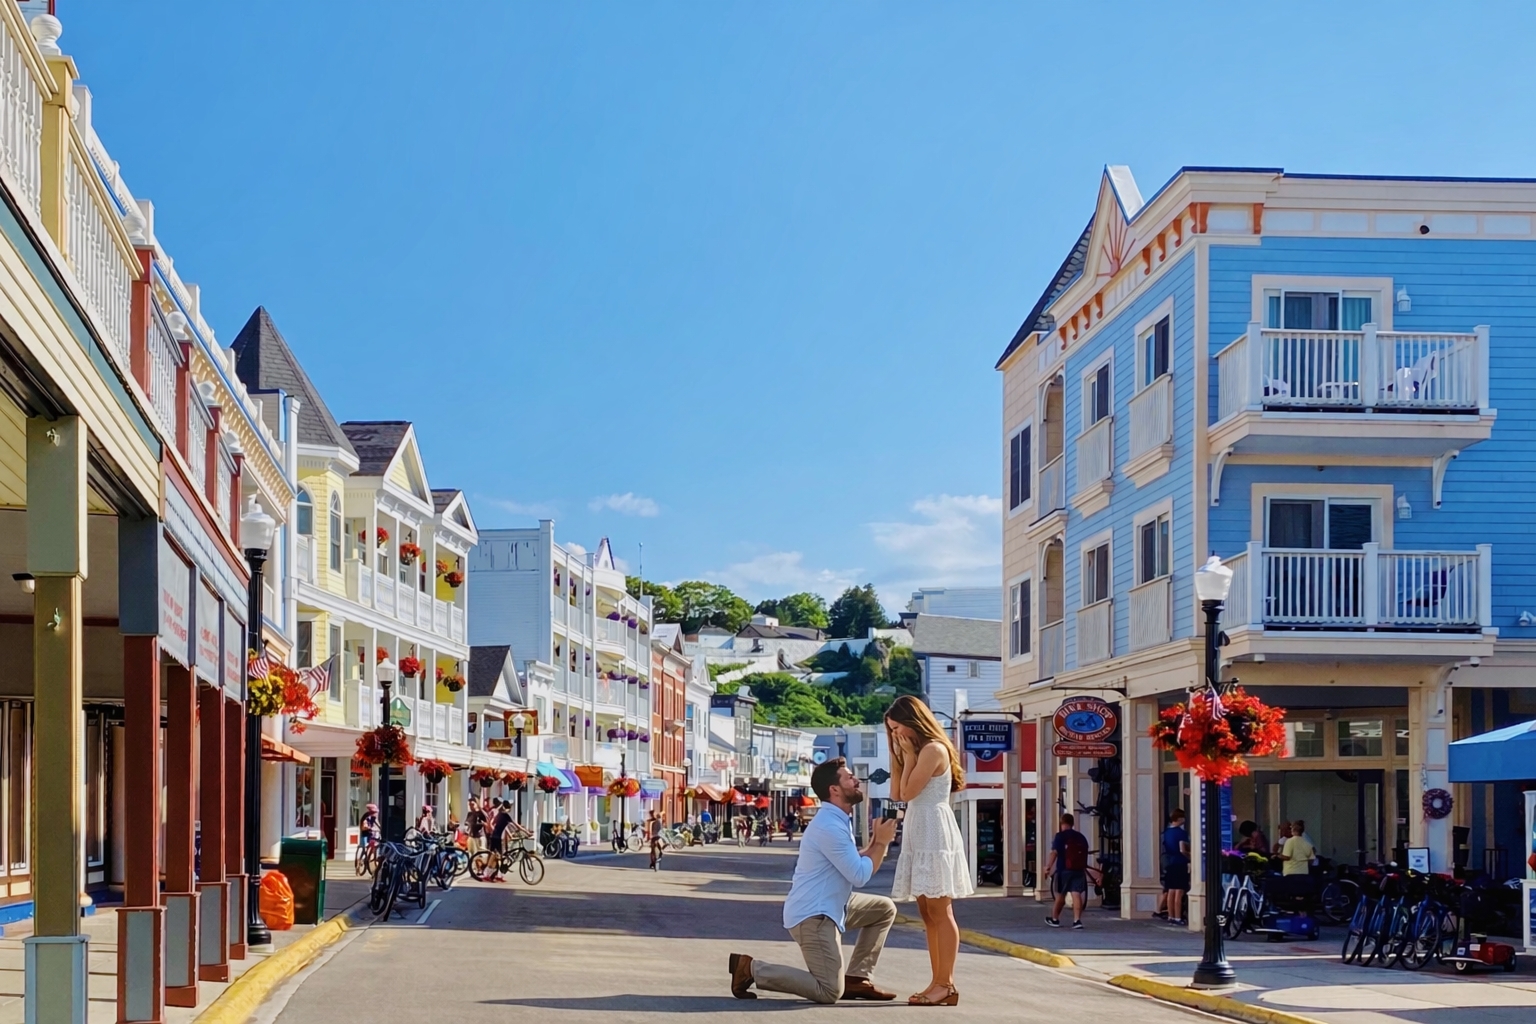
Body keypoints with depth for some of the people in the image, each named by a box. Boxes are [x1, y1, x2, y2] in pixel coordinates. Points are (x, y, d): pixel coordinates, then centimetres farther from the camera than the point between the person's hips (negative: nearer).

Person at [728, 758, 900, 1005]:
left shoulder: (837, 820, 13)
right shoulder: (830, 826, -20)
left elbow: (851, 864, 17)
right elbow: (860, 876, -18)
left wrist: (875, 844, 5)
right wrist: (881, 843, -7)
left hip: (829, 905, 10)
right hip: (812, 915, -10)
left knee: (885, 909, 15)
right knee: (829, 992, -13)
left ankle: (855, 979, 14)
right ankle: (751, 968, -6)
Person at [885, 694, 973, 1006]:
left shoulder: (933, 749, -11)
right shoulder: (918, 752, 20)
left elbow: (909, 792, -15)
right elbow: (895, 793, 14)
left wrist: (909, 755, -6)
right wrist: (897, 754, 11)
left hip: (935, 833, -10)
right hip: (918, 834, 10)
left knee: (940, 912, -10)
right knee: (928, 913, 8)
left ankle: (947, 984, -10)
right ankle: (938, 982, 9)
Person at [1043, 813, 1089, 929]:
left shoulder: (1060, 836, -5)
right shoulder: (1081, 837, 12)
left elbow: (1054, 852, -16)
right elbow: (1085, 854, 19)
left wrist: (1048, 867, -17)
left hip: (1064, 870, -3)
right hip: (1079, 870, 3)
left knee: (1060, 896, 10)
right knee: (1077, 895, -3)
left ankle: (1054, 919, 23)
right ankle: (1077, 920, -14)